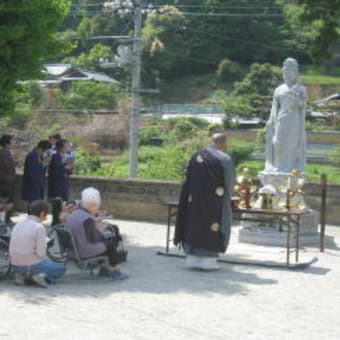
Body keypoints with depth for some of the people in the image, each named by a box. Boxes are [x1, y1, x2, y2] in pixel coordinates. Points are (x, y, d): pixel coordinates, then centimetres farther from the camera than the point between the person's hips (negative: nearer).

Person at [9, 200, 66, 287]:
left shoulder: (17, 225, 8)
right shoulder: (39, 227, -14)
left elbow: (11, 248, 11)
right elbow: (41, 252, -17)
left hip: (15, 266, 6)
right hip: (32, 266, -6)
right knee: (61, 268, 15)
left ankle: (23, 276, 8)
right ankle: (44, 277, -11)